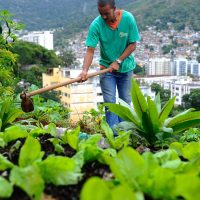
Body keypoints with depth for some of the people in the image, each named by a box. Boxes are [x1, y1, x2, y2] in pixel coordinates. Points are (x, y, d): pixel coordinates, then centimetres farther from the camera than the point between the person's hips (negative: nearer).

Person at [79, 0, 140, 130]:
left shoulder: (128, 18, -18)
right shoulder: (96, 24, -20)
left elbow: (133, 45, -11)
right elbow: (90, 50, -22)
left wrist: (118, 61, -19)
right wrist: (85, 70, -36)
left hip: (126, 67, 1)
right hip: (107, 67, -1)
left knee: (126, 102, 9)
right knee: (109, 102, -5)